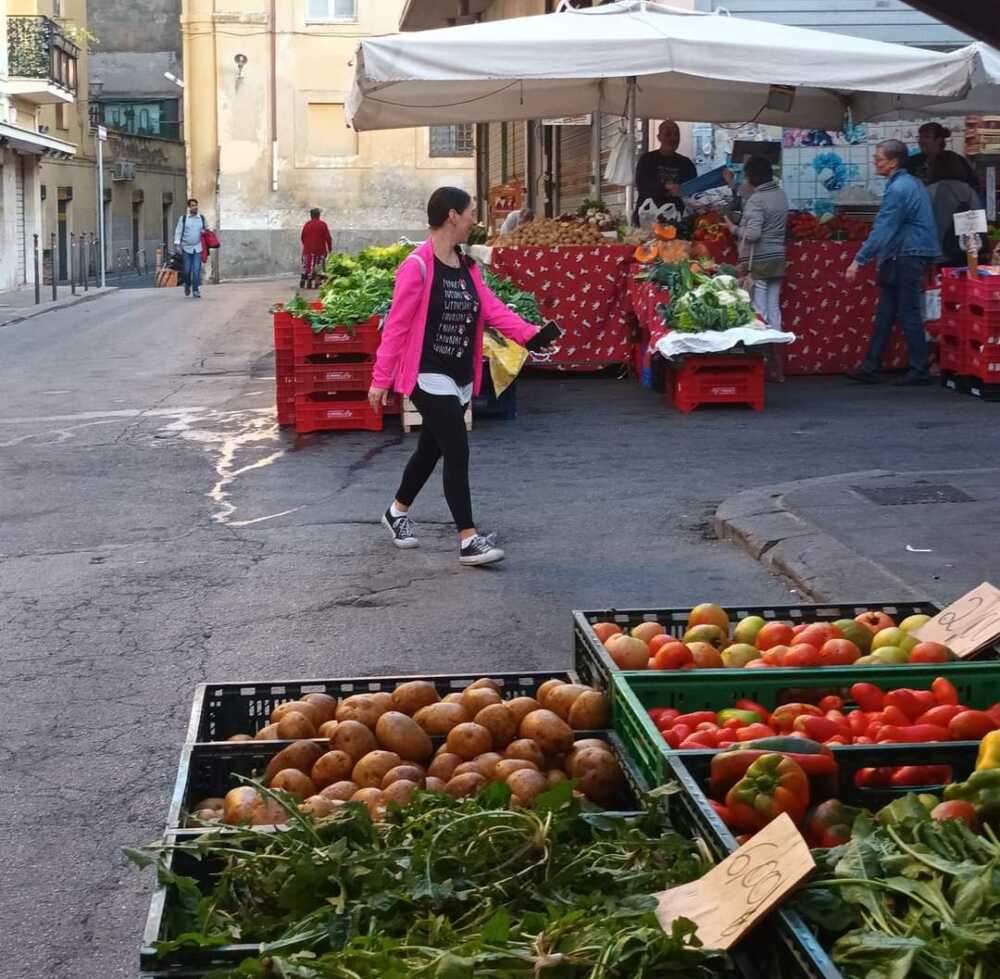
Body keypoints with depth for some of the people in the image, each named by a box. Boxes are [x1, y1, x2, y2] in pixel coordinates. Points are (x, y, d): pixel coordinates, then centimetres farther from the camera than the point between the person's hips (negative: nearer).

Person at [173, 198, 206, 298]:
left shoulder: (202, 218, 7)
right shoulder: (183, 218, 2)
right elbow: (178, 231, 0)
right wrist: (177, 244, -8)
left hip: (198, 248, 1)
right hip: (186, 248, -1)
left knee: (196, 270, -8)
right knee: (187, 270, 3)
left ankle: (196, 290, -4)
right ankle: (187, 285, 30)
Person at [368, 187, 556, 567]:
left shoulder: (467, 267, 10)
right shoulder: (418, 266, -16)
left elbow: (492, 308, -2)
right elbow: (396, 325, -15)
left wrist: (529, 334, -19)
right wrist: (380, 379, -13)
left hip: (460, 378, 9)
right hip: (429, 377, -9)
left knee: (432, 448, 19)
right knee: (457, 453, -11)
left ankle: (397, 512, 40)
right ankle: (469, 540, -7)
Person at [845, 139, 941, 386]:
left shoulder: (897, 189, -17)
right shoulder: (913, 183, 15)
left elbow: (882, 229, -21)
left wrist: (859, 260, -20)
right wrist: (881, 255, 25)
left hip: (907, 259, -10)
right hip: (909, 256, 10)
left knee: (909, 315, -4)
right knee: (885, 313, 10)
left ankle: (919, 371, 2)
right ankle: (870, 368, 12)